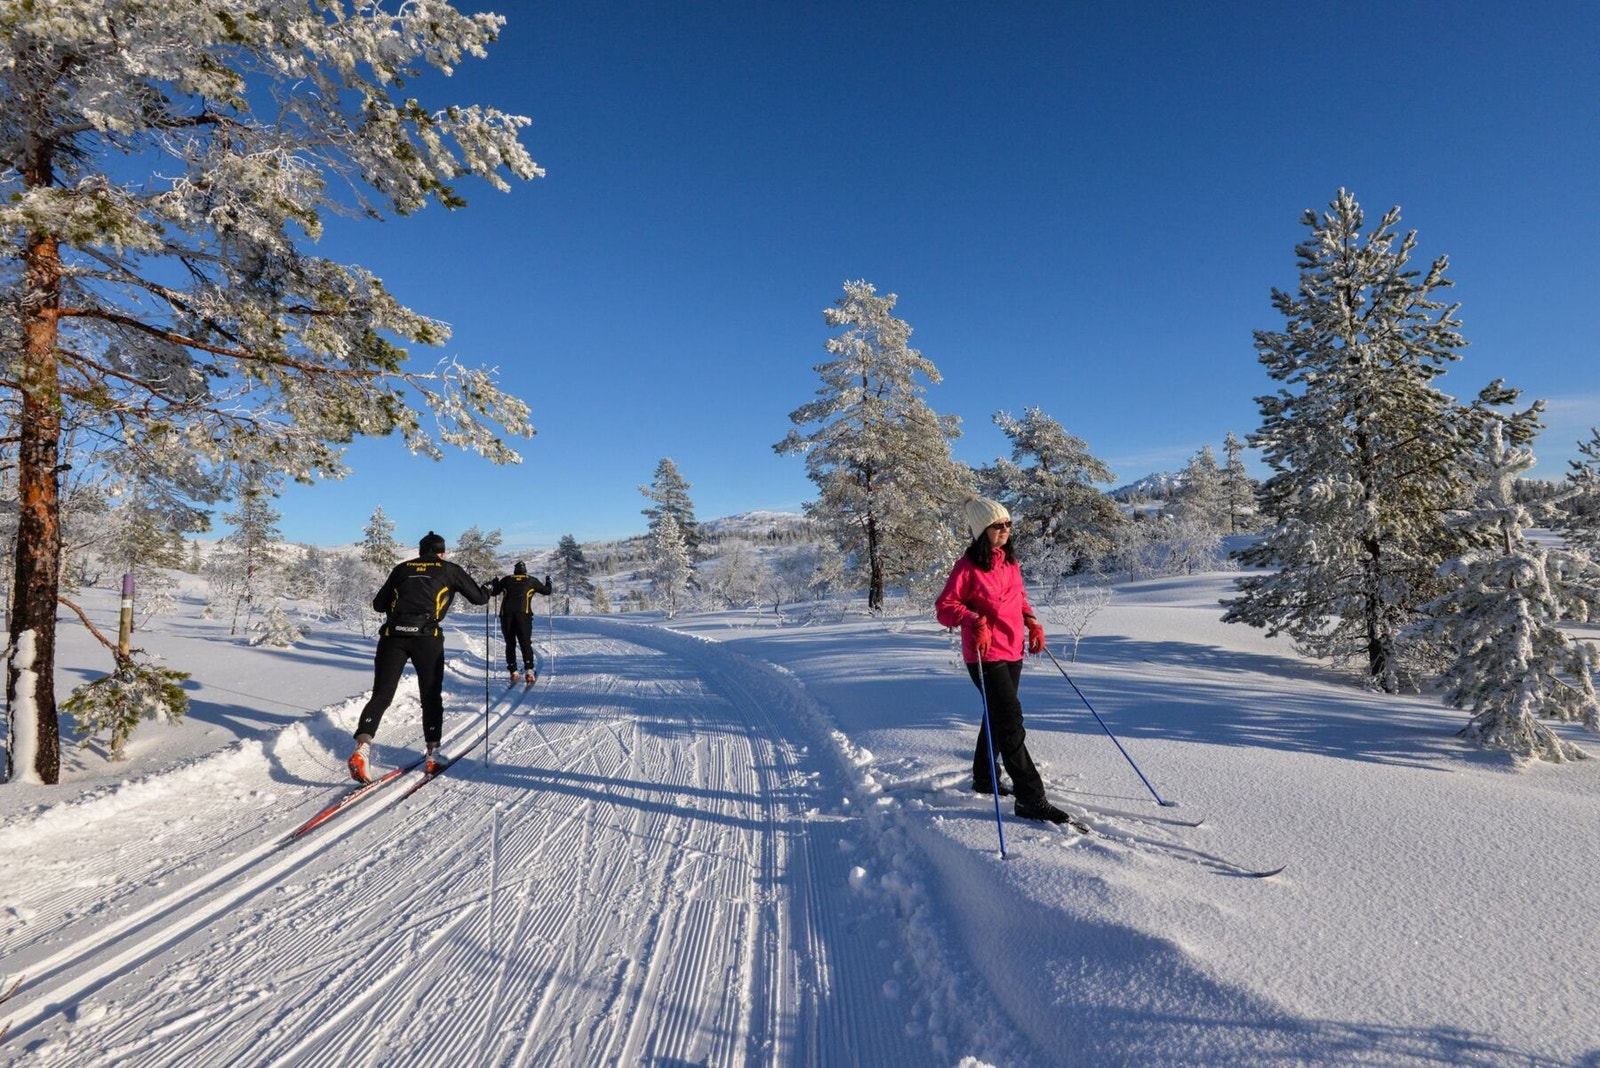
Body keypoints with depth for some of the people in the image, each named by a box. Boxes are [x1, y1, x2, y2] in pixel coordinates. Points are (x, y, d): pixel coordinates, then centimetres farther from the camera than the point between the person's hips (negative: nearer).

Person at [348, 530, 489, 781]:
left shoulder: (402, 568, 21)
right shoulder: (450, 569, 14)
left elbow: (378, 604, 24)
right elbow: (478, 598, 18)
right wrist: (488, 591, 41)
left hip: (393, 634, 2)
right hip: (427, 636, -2)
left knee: (381, 695, 4)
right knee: (431, 696, 11)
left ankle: (362, 747, -15)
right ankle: (432, 754, 14)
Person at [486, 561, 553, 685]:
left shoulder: (506, 579, 17)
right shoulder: (531, 580, 14)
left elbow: (493, 592, 24)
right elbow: (547, 591, 22)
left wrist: (494, 583, 44)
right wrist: (548, 582, 42)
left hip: (506, 614, 2)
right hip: (523, 614, -1)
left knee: (510, 644, 12)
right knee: (525, 643, -2)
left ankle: (513, 673, 9)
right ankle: (529, 672, -15)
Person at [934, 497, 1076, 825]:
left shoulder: (1010, 561, 8)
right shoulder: (968, 566, -14)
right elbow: (944, 606, -13)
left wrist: (1032, 621, 7)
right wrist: (974, 621, -27)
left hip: (1013, 651, 8)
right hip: (985, 654, -8)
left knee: (999, 716, 18)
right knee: (1010, 719, -11)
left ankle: (985, 778, 35)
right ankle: (1030, 798, -6)